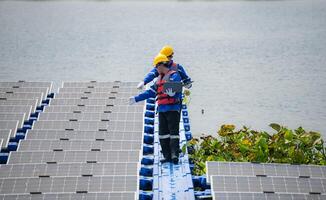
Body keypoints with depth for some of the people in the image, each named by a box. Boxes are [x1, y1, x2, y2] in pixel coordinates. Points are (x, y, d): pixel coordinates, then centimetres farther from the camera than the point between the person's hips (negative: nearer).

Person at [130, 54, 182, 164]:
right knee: (163, 133, 4)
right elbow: (150, 92, 26)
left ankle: (175, 154, -14)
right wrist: (136, 98, 25)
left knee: (174, 132, -10)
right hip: (161, 109, 8)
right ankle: (167, 156, 6)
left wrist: (171, 91, -46)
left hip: (173, 108, -8)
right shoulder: (159, 78, 21)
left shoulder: (174, 76, -4)